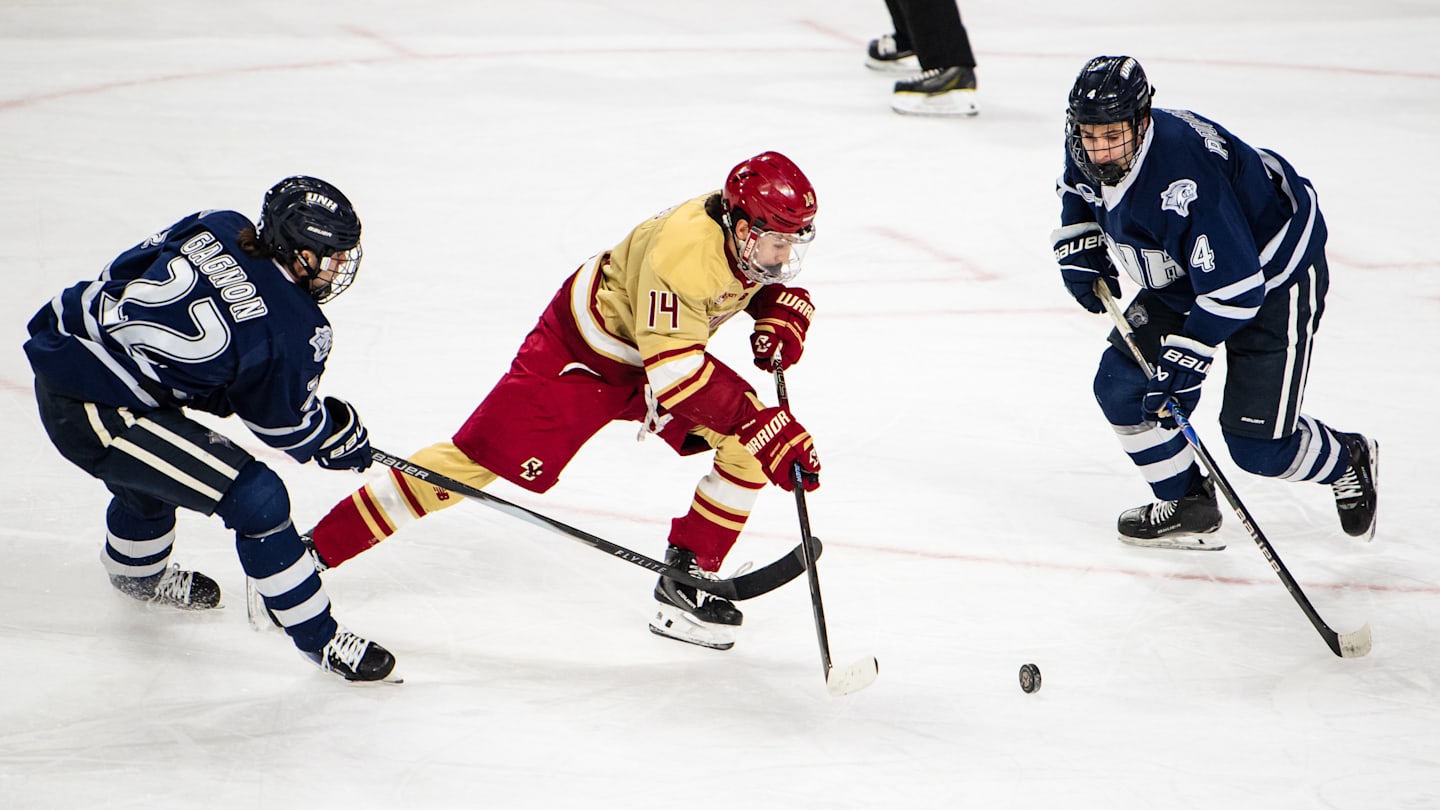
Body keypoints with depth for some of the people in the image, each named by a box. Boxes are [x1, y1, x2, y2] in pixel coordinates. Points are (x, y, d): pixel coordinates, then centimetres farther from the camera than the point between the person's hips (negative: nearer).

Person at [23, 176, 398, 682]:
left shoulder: (218, 228, -1)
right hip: (93, 416, -9)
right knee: (255, 498, -7)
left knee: (149, 478, 38)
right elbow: (287, 427, -2)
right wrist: (342, 438, 20)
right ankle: (318, 637, 5)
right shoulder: (292, 333, -17)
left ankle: (138, 575, 69)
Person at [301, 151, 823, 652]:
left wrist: (780, 322, -17)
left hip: (664, 349, 8)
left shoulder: (757, 232, -14)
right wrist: (765, 427, -41)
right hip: (581, 354, -8)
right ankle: (311, 553, -1)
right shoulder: (682, 251, -38)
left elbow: (779, 289, 7)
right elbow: (675, 373, -40)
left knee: (750, 446, -8)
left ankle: (687, 579, 3)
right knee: (476, 460, -9)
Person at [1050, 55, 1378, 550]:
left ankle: (1348, 464, 21)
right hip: (1181, 277, 9)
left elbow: (1234, 287, -37)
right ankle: (1188, 505, 17)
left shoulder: (1181, 180, -39)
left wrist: (1186, 358, -36)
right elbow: (1077, 191, 15)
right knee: (1121, 386, -2)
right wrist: (1080, 252, 3)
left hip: (1273, 275, -9)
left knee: (1256, 445, -10)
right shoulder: (1090, 154, -13)